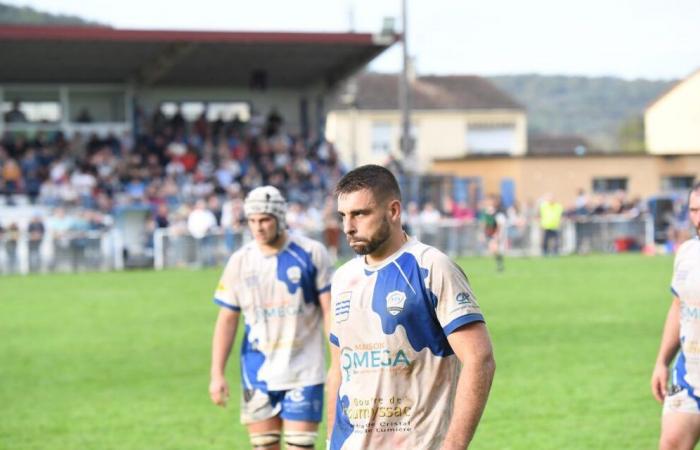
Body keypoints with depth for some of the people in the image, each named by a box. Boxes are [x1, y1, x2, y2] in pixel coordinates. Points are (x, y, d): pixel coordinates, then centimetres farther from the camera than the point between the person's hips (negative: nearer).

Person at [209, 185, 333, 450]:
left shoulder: (311, 254, -5)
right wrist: (217, 373, 2)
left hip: (303, 372, -3)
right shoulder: (240, 261, 2)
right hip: (258, 373, 3)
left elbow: (330, 311, -2)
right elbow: (227, 320, 6)